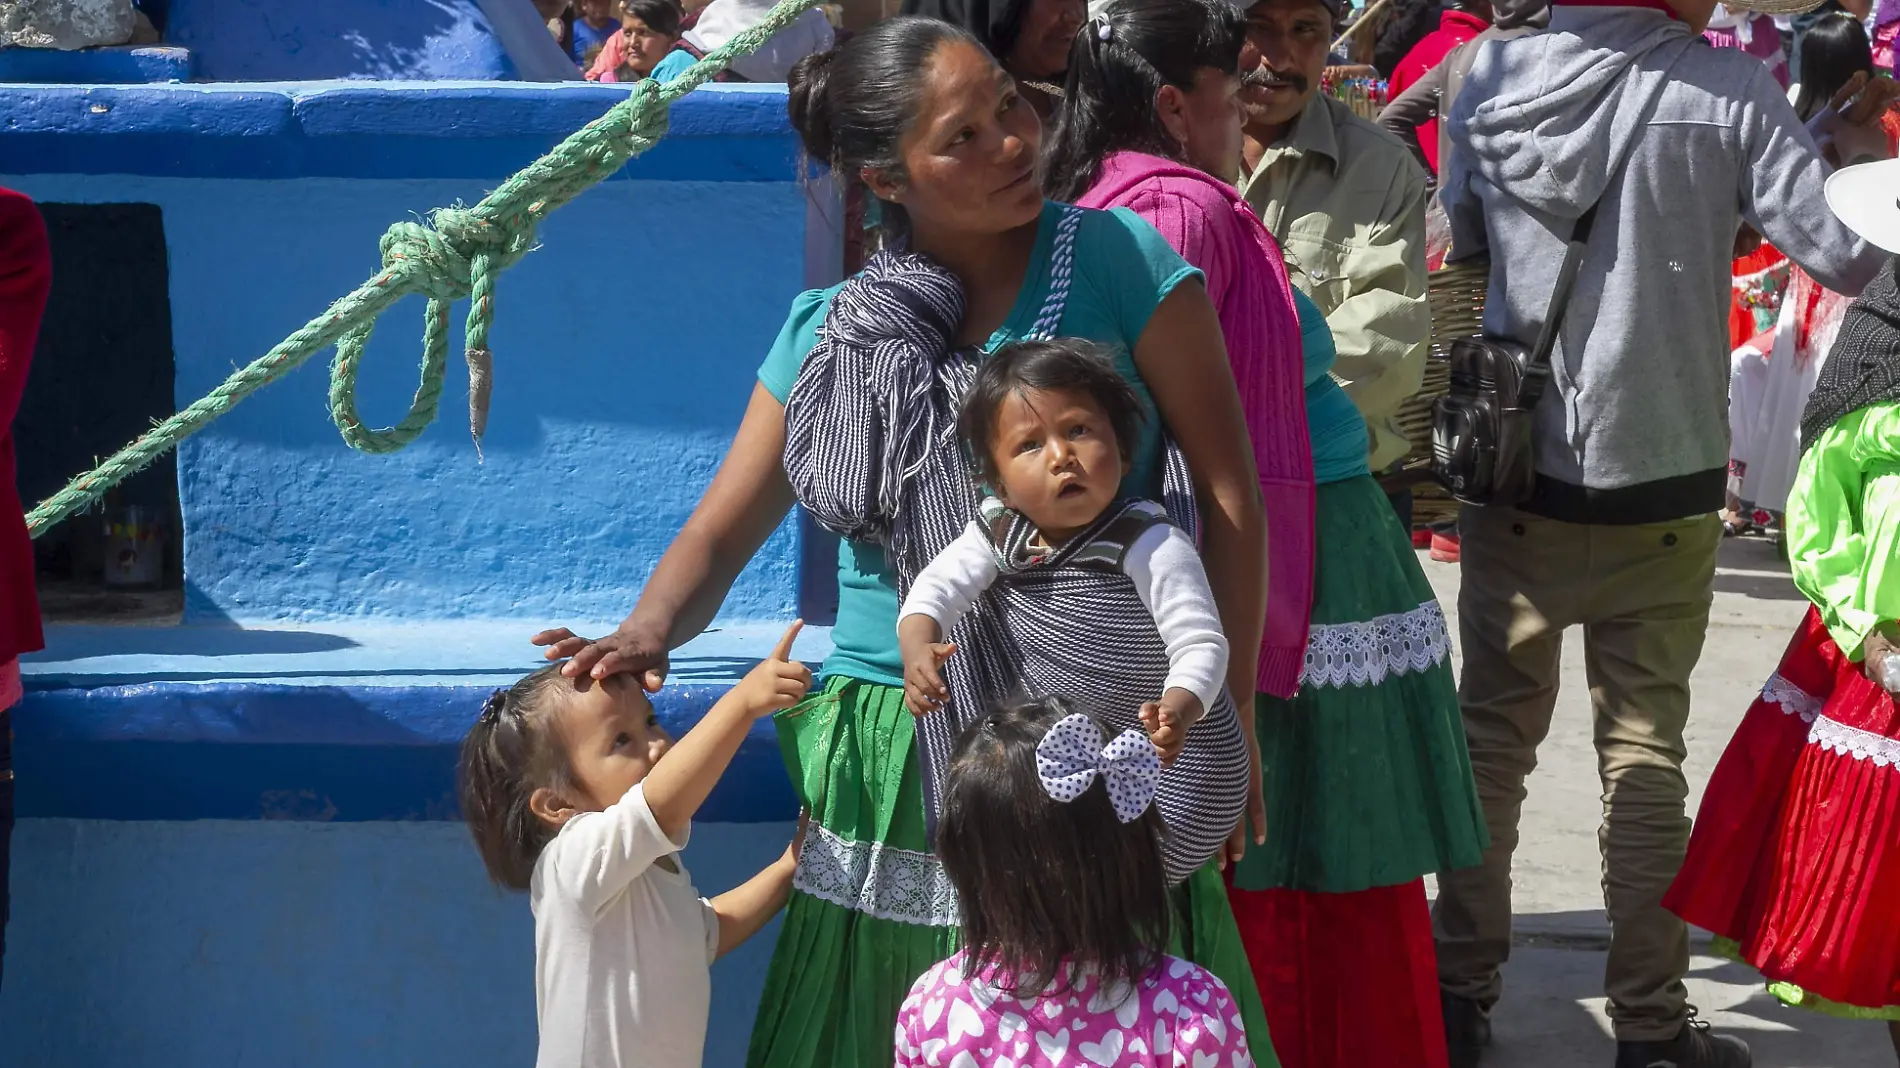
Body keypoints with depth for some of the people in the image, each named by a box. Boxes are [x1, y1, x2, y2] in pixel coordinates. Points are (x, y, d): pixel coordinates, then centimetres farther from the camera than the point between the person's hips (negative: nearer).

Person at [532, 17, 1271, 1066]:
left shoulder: (1118, 261, -4)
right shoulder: (827, 332, 4)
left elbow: (1227, 494, -3)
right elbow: (718, 536, 10)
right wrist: (650, 632, -12)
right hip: (890, 759, 3)